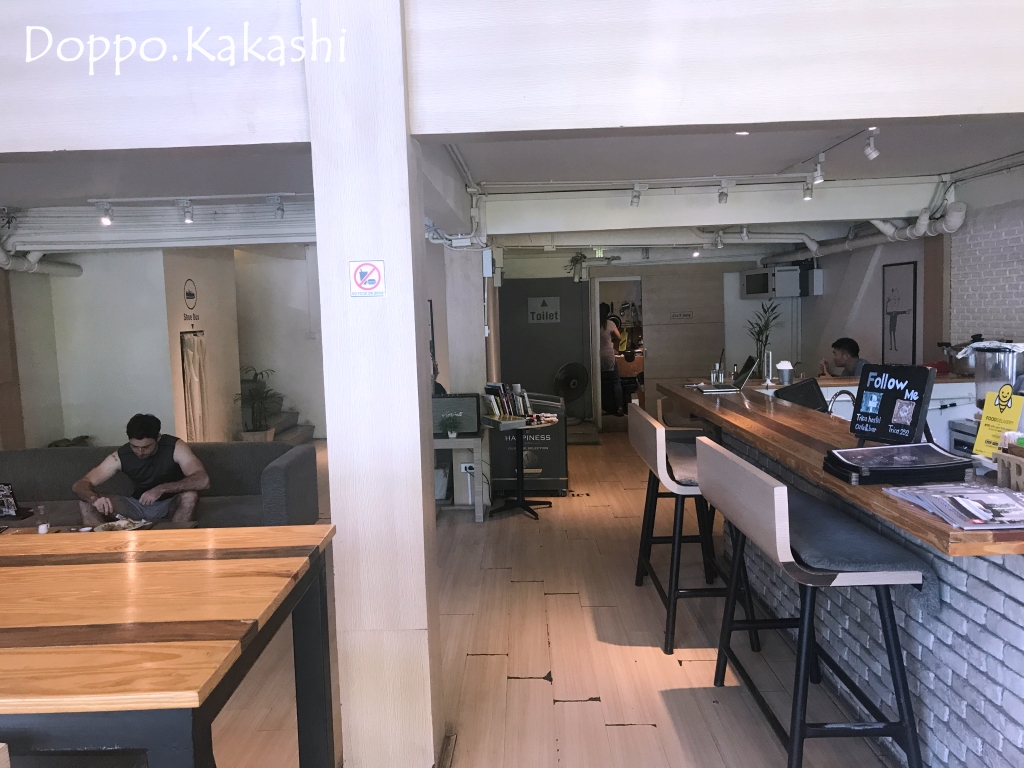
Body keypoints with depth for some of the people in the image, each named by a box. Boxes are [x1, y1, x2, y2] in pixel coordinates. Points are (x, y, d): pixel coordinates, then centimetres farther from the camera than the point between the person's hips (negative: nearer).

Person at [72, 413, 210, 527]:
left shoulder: (175, 447, -24)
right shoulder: (121, 456, -16)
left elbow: (203, 480, -37)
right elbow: (80, 485, -17)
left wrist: (161, 489, -44)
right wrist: (94, 498, -41)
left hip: (169, 505, -3)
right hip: (138, 505, 3)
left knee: (190, 495, -36)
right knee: (86, 503, -15)